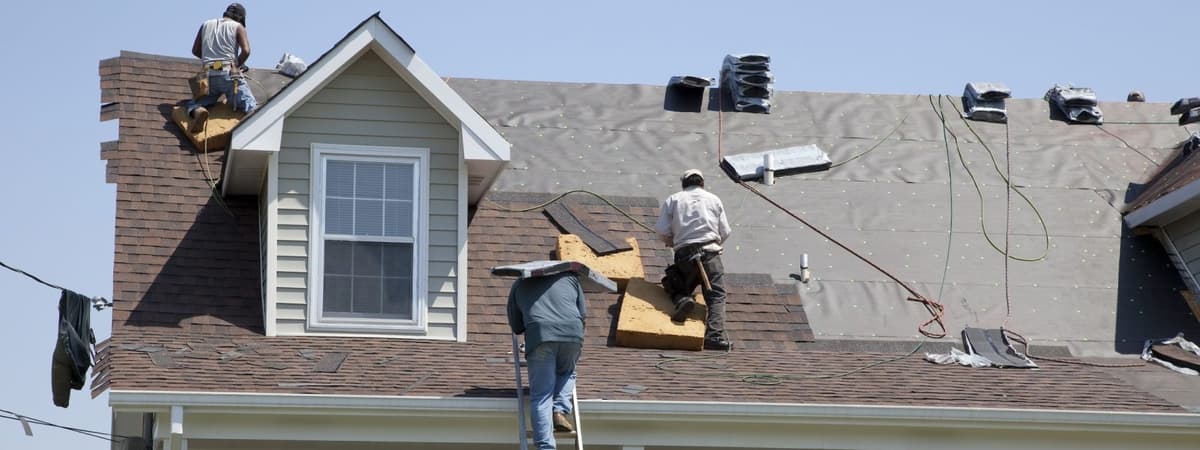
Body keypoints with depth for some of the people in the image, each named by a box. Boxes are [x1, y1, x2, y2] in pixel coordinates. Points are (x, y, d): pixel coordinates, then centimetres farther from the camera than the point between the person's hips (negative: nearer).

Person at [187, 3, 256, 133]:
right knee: (251, 107, -3)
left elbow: (195, 50, 24)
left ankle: (198, 112, -22)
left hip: (208, 76, 3)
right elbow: (246, 51, -5)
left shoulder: (206, 25, 20)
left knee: (195, 104, 15)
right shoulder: (238, 27, 8)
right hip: (229, 74, -3)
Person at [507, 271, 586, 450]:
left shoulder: (520, 284, 26)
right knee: (566, 373, 30)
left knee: (541, 396, 0)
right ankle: (560, 411, 6)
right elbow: (583, 314, 24)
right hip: (572, 334, 1)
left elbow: (516, 326, 27)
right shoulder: (569, 277, 28)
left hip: (540, 335, -1)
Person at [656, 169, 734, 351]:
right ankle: (715, 334, -24)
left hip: (684, 254, 1)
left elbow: (662, 231, 5)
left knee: (676, 287, 22)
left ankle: (682, 300, -14)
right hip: (710, 252, -1)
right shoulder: (714, 199, 16)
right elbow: (725, 233, 12)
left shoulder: (673, 199, 14)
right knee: (716, 296, -2)